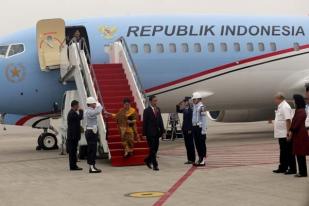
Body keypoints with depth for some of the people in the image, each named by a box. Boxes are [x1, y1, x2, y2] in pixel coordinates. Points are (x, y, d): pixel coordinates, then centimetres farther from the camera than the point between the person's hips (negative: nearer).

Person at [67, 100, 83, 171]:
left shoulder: (72, 113, 18)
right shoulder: (72, 113, -15)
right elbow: (80, 117, -24)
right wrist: (81, 111, -10)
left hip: (72, 135, 11)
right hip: (73, 136, -11)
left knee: (73, 151, 12)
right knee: (72, 151, -7)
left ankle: (73, 165, 16)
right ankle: (73, 166, -6)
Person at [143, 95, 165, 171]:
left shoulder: (158, 109, 10)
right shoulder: (147, 110, -7)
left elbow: (160, 120, 12)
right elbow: (144, 122, -8)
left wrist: (162, 130, 5)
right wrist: (144, 133, -11)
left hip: (157, 132, 6)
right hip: (150, 133, -6)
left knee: (155, 149, 10)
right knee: (152, 149, -4)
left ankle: (148, 160, 29)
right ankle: (155, 165, 0)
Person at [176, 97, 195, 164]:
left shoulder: (191, 109, -15)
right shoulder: (185, 109, 9)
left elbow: (191, 119, -17)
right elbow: (178, 111, 27)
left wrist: (190, 129, -17)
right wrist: (178, 105, 9)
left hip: (189, 129, -8)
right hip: (185, 129, 8)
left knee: (190, 144, -1)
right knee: (187, 144, 11)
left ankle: (192, 160, 5)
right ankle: (189, 159, 17)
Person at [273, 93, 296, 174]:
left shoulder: (285, 107, -17)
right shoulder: (280, 107, 15)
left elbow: (288, 120, -24)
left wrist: (288, 132, -27)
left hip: (285, 134, -10)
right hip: (281, 134, 10)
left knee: (289, 152, -4)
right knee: (283, 152, 16)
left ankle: (292, 169, 1)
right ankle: (282, 168, 24)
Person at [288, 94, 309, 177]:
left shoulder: (301, 111, -15)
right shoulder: (298, 111, 15)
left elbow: (297, 124, -19)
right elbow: (294, 122, 15)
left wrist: (292, 132, -13)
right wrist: (291, 131, 7)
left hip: (300, 135, -10)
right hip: (298, 134, 10)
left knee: (300, 154, -5)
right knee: (299, 154, 11)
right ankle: (302, 171, 16)